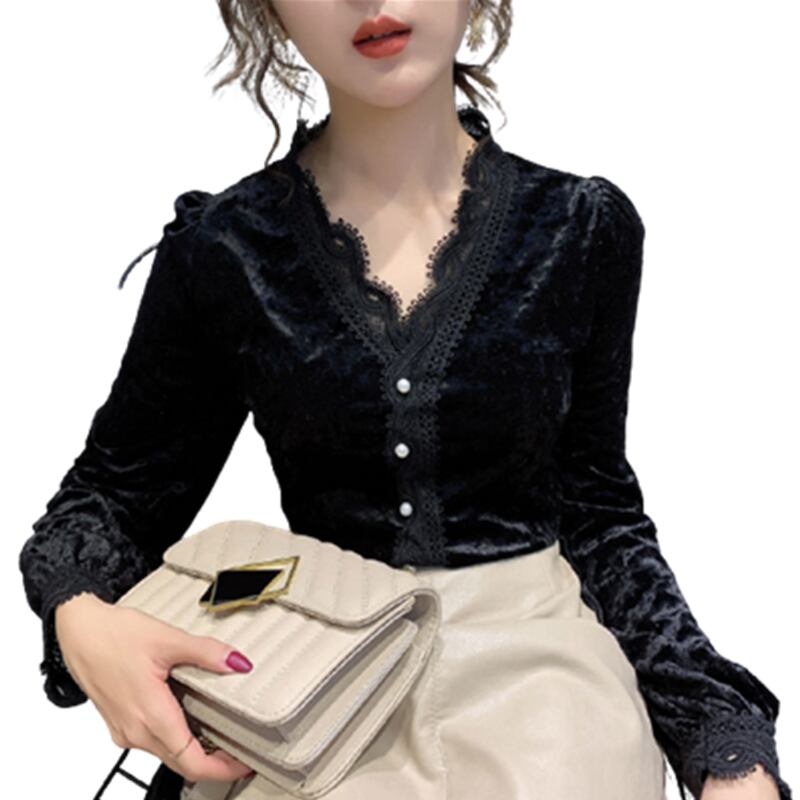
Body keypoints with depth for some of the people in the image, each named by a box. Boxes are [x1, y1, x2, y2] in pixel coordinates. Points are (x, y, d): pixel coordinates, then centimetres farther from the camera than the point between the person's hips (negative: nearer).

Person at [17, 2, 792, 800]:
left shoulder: (585, 230, -1)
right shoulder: (223, 251, -3)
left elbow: (599, 512, 5)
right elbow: (114, 489, 7)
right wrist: (79, 618, -17)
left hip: (534, 646, 2)